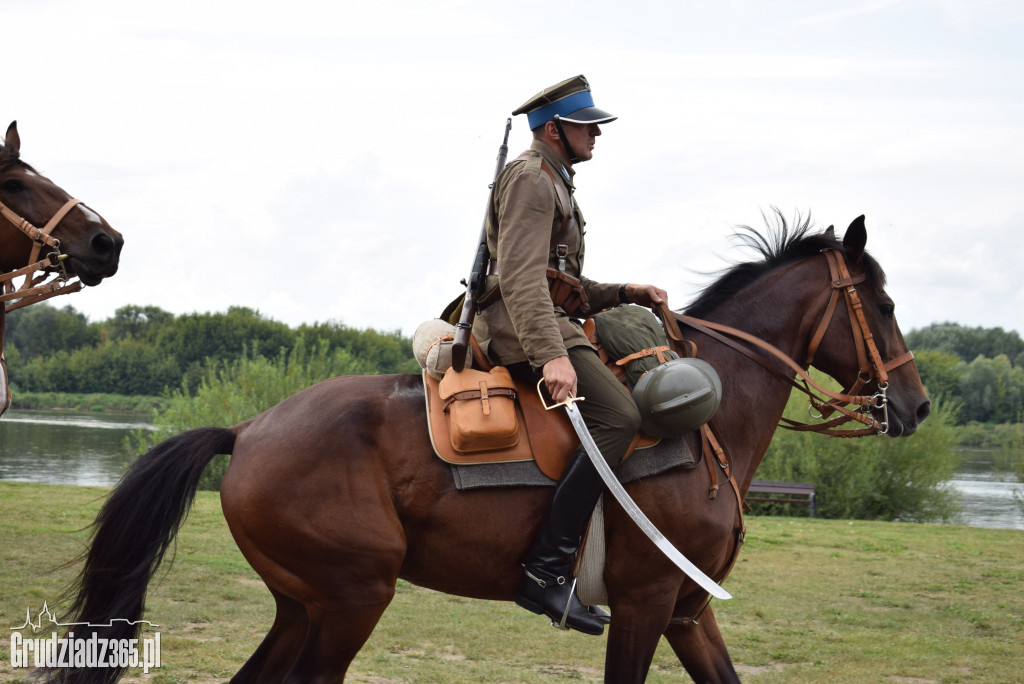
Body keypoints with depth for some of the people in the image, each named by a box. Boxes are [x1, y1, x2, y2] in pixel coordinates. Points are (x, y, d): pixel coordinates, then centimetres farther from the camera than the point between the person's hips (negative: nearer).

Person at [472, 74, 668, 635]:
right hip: (522, 331, -11)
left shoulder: (553, 183, 26)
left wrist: (624, 293, 15)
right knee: (618, 416, -26)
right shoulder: (530, 179, -8)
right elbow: (523, 277, -22)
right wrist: (551, 356, -34)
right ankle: (546, 569, -31)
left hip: (547, 324, 11)